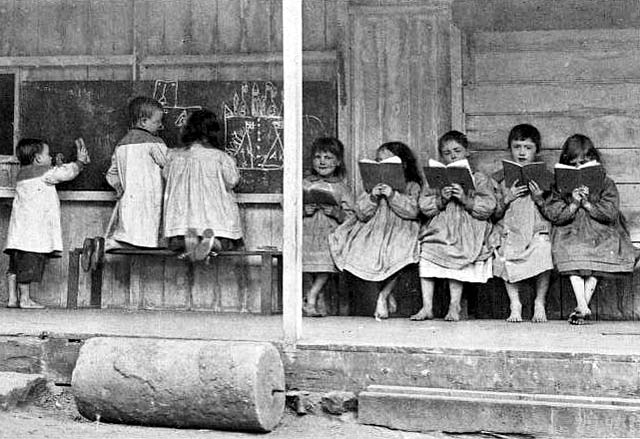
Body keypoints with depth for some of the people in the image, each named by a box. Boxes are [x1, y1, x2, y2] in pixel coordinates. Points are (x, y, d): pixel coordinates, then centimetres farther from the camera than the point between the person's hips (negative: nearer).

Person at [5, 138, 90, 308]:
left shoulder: (23, 173, 21)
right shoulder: (44, 172, -6)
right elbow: (66, 173, -1)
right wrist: (80, 161, 15)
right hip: (33, 228, -9)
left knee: (15, 265, 8)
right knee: (29, 264, -5)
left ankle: (13, 297, 10)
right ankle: (25, 298, -3)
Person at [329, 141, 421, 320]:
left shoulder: (412, 186, 4)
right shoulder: (371, 184, 11)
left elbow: (412, 211, -12)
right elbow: (361, 214, 2)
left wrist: (392, 195, -19)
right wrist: (372, 197, -14)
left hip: (399, 230, -3)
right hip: (373, 230, 3)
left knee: (397, 255, -31)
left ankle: (383, 295, -4)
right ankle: (387, 294, 2)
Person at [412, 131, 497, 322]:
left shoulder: (479, 179, 7)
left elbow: (488, 207, -4)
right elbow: (424, 206, 5)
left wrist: (465, 199, -17)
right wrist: (441, 200, -13)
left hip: (468, 230, -3)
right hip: (439, 228, 3)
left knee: (455, 256, -25)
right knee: (426, 250, -17)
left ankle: (454, 306, -11)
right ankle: (427, 307, -10)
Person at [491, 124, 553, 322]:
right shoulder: (500, 178, 12)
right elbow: (494, 215, 8)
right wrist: (506, 198, -8)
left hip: (538, 230, 0)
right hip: (509, 230, 1)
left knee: (542, 249, -33)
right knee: (506, 253, -32)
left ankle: (539, 304, -14)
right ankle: (514, 304, -17)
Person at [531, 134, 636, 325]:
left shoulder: (606, 184, 0)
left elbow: (610, 214, -9)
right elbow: (556, 216, -7)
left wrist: (587, 203, -16)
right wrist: (574, 203, -20)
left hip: (599, 232, 0)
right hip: (571, 232, 0)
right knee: (571, 253, -28)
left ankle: (583, 304, -15)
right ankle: (583, 307, -26)